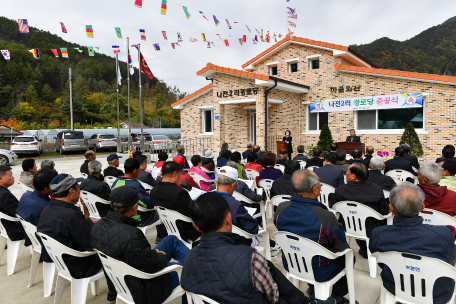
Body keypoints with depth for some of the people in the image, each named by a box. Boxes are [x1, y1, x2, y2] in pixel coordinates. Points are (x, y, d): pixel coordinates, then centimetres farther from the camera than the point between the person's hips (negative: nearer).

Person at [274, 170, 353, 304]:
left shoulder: (281, 209, -18)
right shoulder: (326, 217, -32)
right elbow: (343, 248, -16)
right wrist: (349, 249, 9)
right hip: (319, 272, -4)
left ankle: (313, 291, 49)